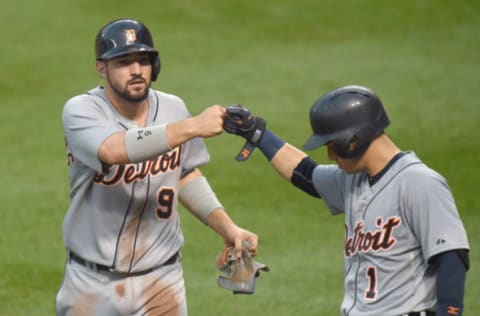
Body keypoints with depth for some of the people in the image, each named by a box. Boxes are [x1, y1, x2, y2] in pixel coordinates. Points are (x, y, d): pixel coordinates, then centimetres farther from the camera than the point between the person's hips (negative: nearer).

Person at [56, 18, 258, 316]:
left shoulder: (173, 109, 2)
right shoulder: (81, 111, -13)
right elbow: (115, 151, -34)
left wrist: (226, 227, 2)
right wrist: (192, 127, -37)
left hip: (162, 282, 3)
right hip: (93, 283, -3)